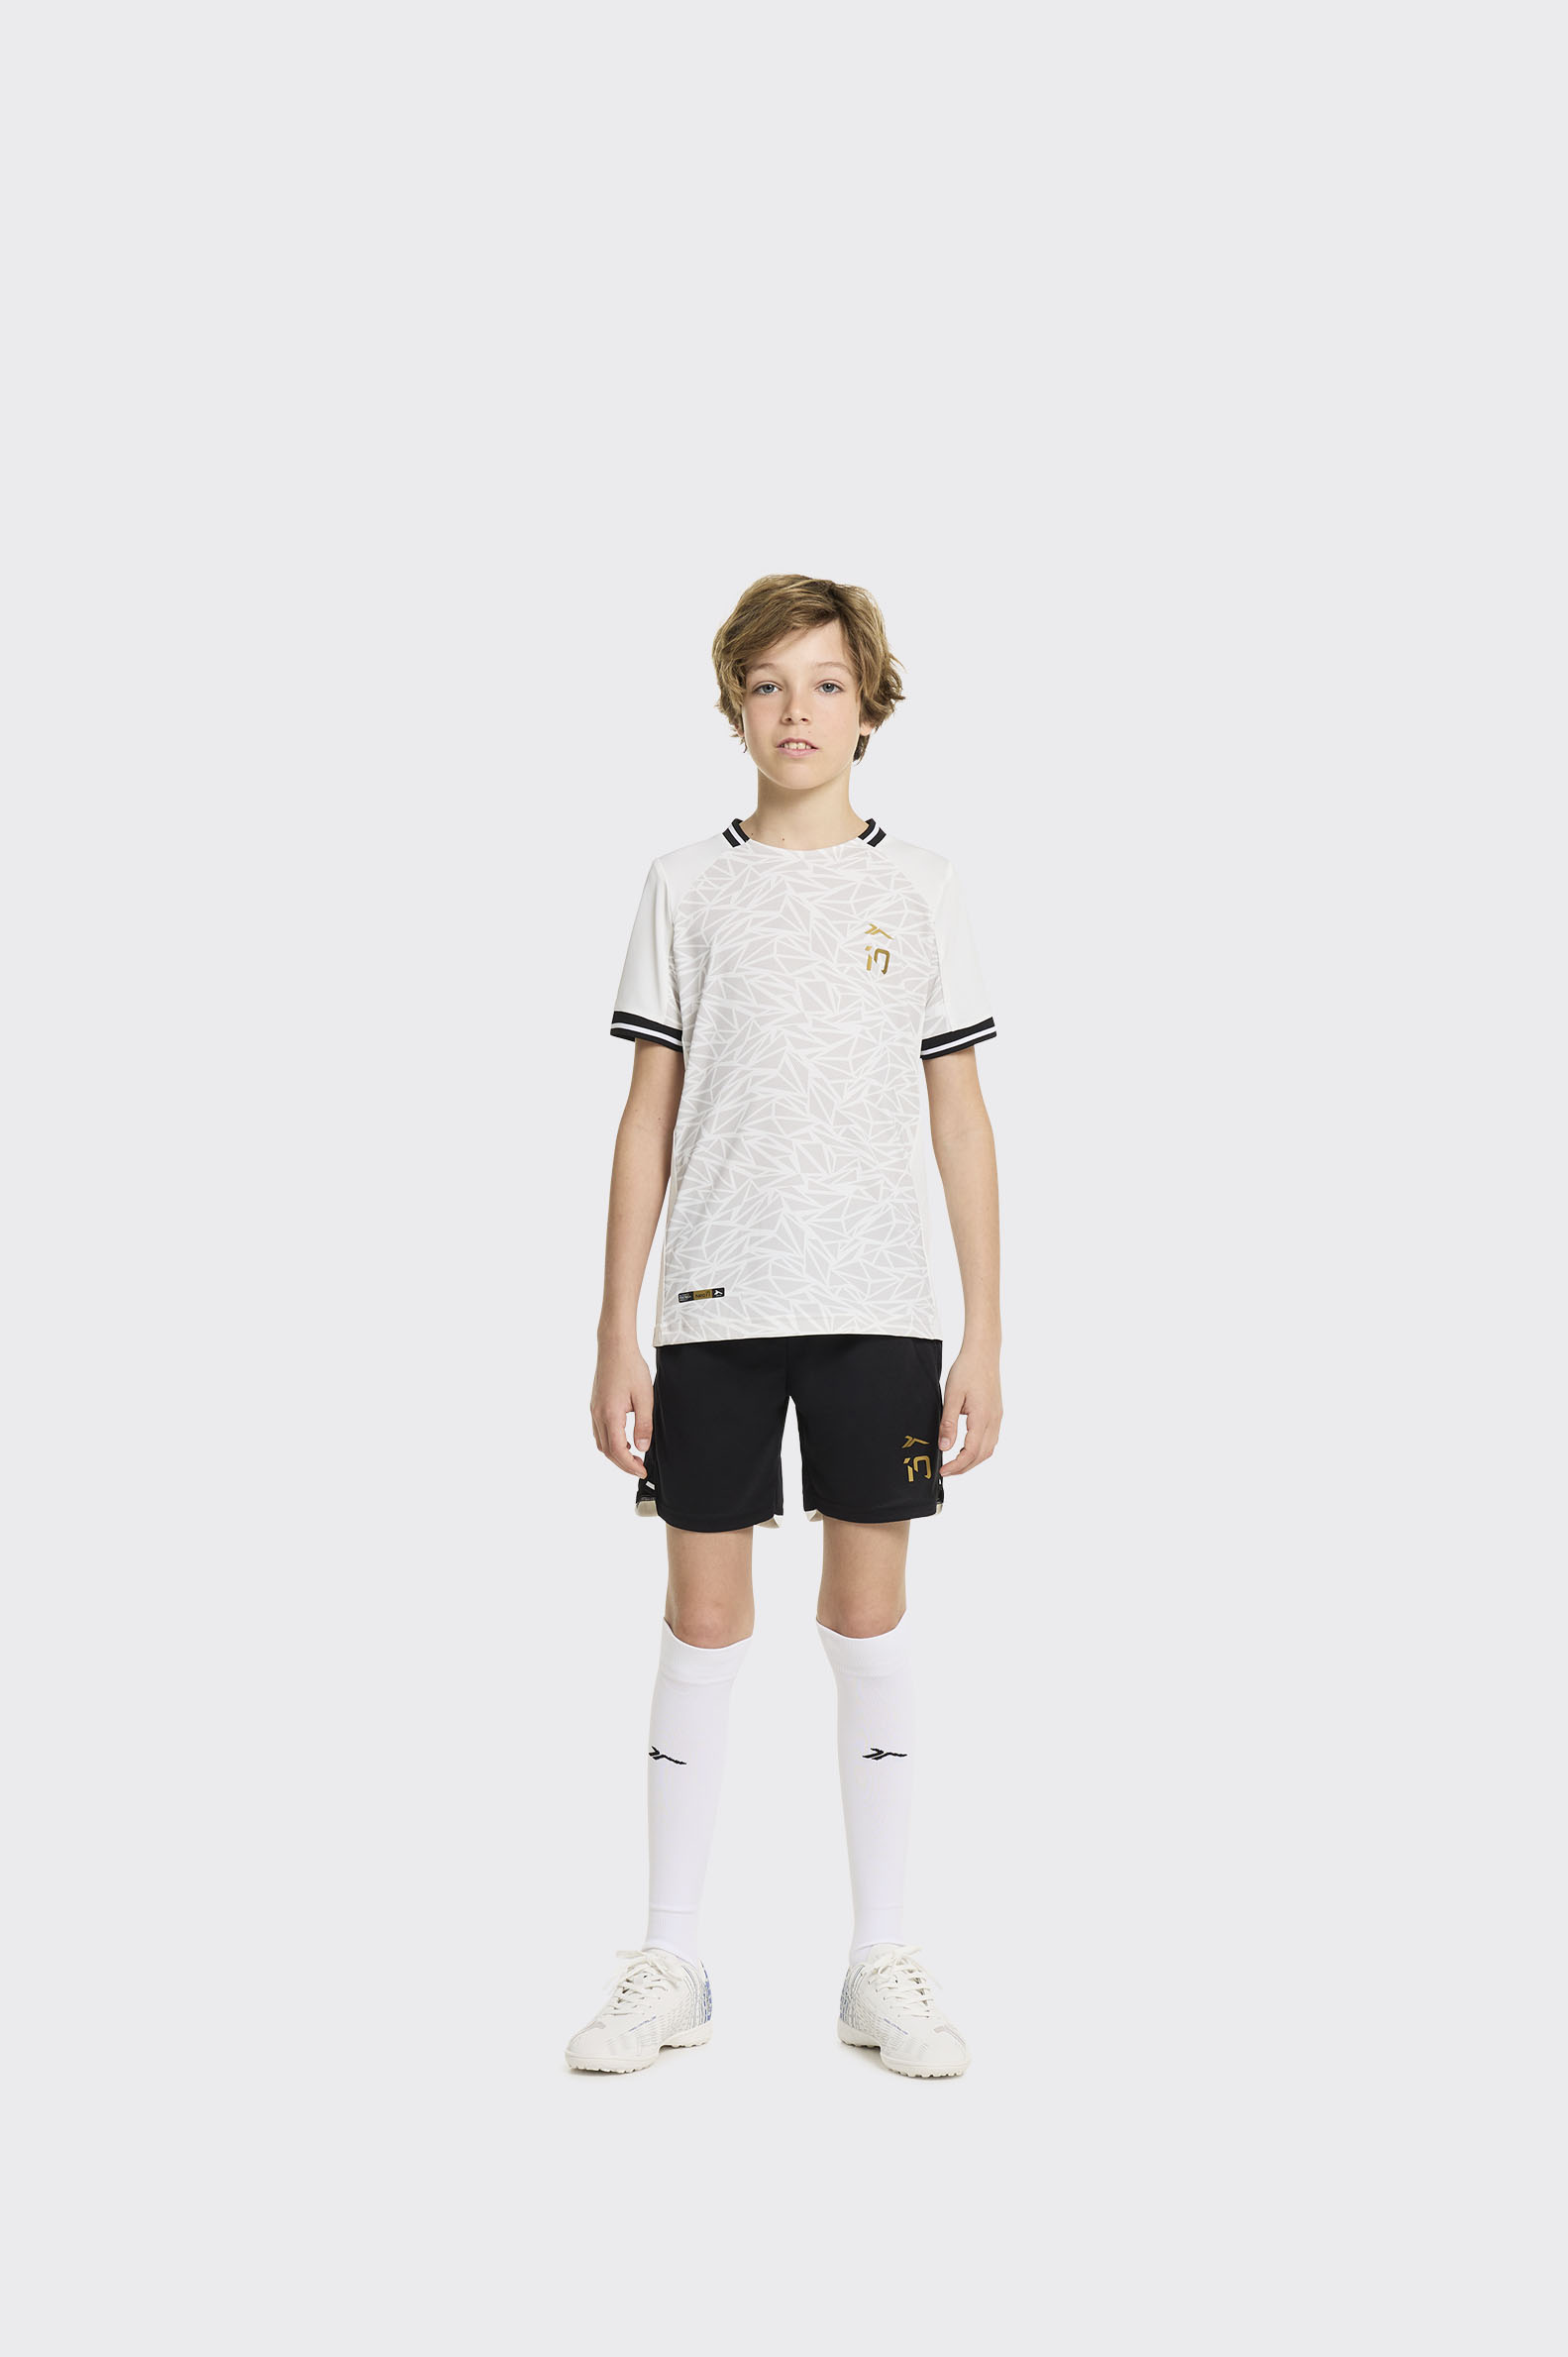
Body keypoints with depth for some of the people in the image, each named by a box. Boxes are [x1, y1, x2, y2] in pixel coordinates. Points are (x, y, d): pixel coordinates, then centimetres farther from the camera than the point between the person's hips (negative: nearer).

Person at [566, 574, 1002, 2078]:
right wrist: (617, 1335, 0)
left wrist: (984, 1335, 0)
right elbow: (647, 1118, 6)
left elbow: (961, 1122, 6)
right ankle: (668, 1965, 16)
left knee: (868, 1616, 5)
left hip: (877, 1311, 0)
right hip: (712, 1312, 0)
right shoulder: (686, 887, 7)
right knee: (704, 1619, 4)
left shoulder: (920, 892, 7)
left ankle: (881, 1966, 15)